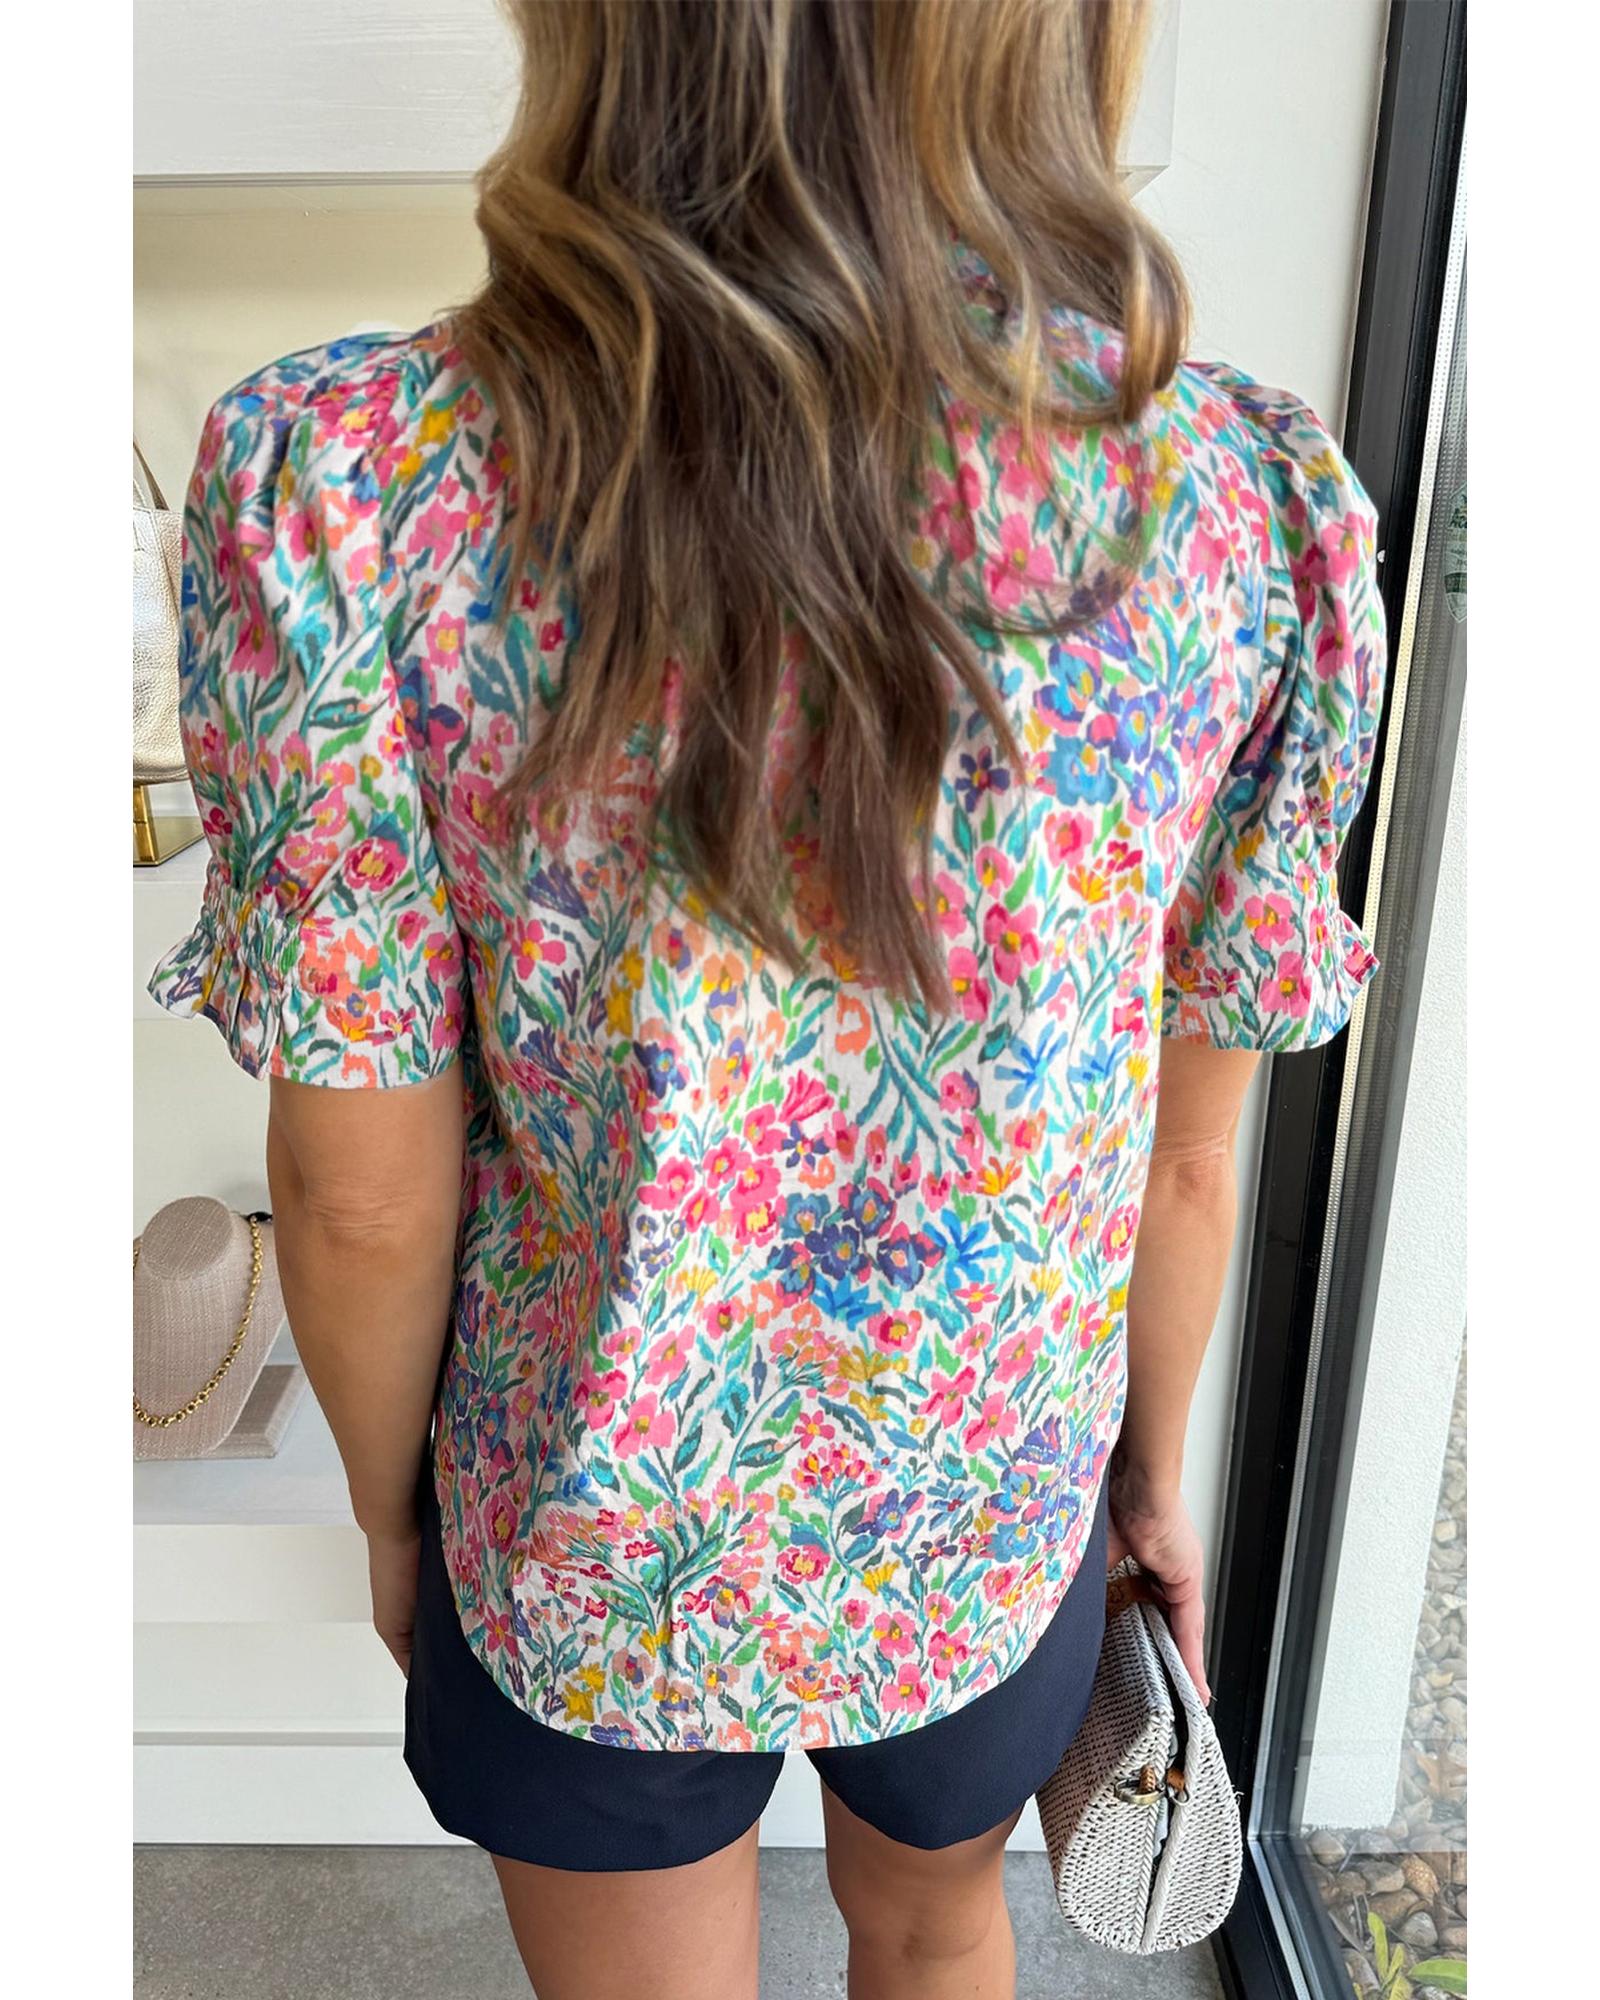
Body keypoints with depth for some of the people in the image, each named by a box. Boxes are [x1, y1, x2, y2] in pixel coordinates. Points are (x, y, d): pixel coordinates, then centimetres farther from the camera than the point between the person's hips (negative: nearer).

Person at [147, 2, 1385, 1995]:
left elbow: (364, 1194, -18)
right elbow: (1186, 1158, -10)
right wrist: (1157, 1466, 9)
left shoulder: (357, 489, -26)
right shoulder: (1245, 506, -20)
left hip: (595, 1556, -1)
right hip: (1002, 1531, 2)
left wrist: (389, 1513, 3)